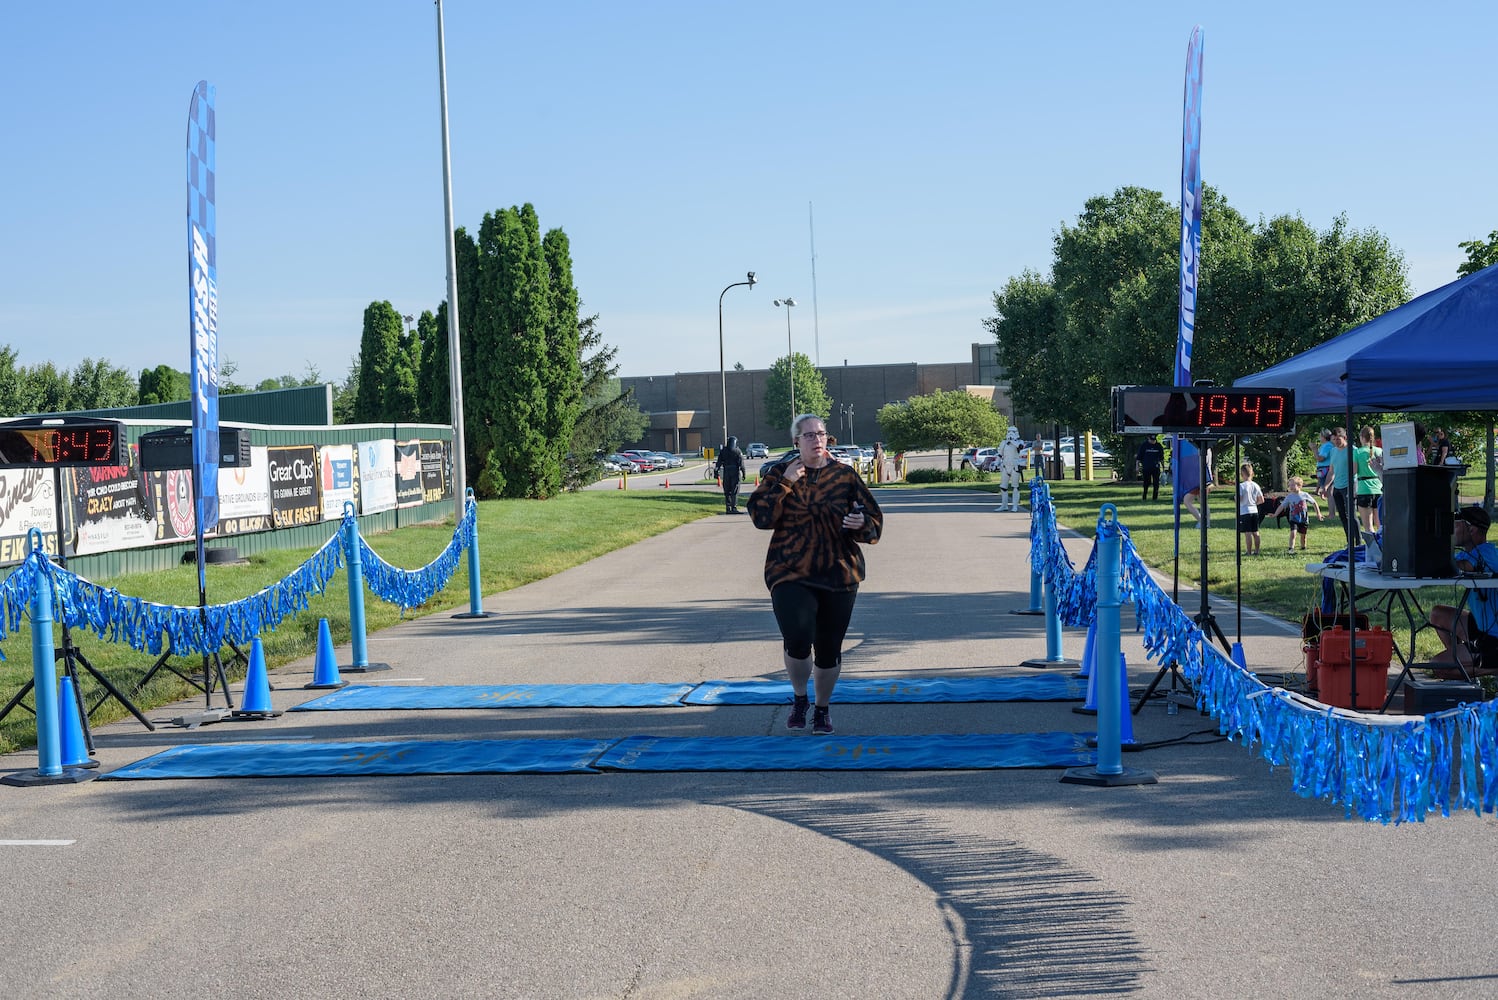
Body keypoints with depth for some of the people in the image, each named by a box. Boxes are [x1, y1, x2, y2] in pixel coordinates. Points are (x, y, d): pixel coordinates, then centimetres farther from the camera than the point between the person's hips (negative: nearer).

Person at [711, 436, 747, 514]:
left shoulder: (723, 451, 5)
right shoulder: (738, 452, -4)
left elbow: (719, 462, 4)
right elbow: (741, 464, -9)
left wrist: (716, 471, 8)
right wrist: (743, 473, -7)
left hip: (726, 473, 3)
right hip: (735, 473, -3)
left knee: (727, 491, 9)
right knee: (734, 492, -2)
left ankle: (728, 508, 9)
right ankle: (734, 508, -7)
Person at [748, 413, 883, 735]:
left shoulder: (845, 476, 5)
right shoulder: (779, 474, 4)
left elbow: (875, 522, 7)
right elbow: (761, 517, -7)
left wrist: (862, 524, -15)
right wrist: (785, 484, -14)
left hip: (838, 576, 2)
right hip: (790, 574, -1)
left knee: (829, 649, 7)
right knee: (797, 639, -20)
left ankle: (823, 707, 32)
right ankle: (799, 697, 8)